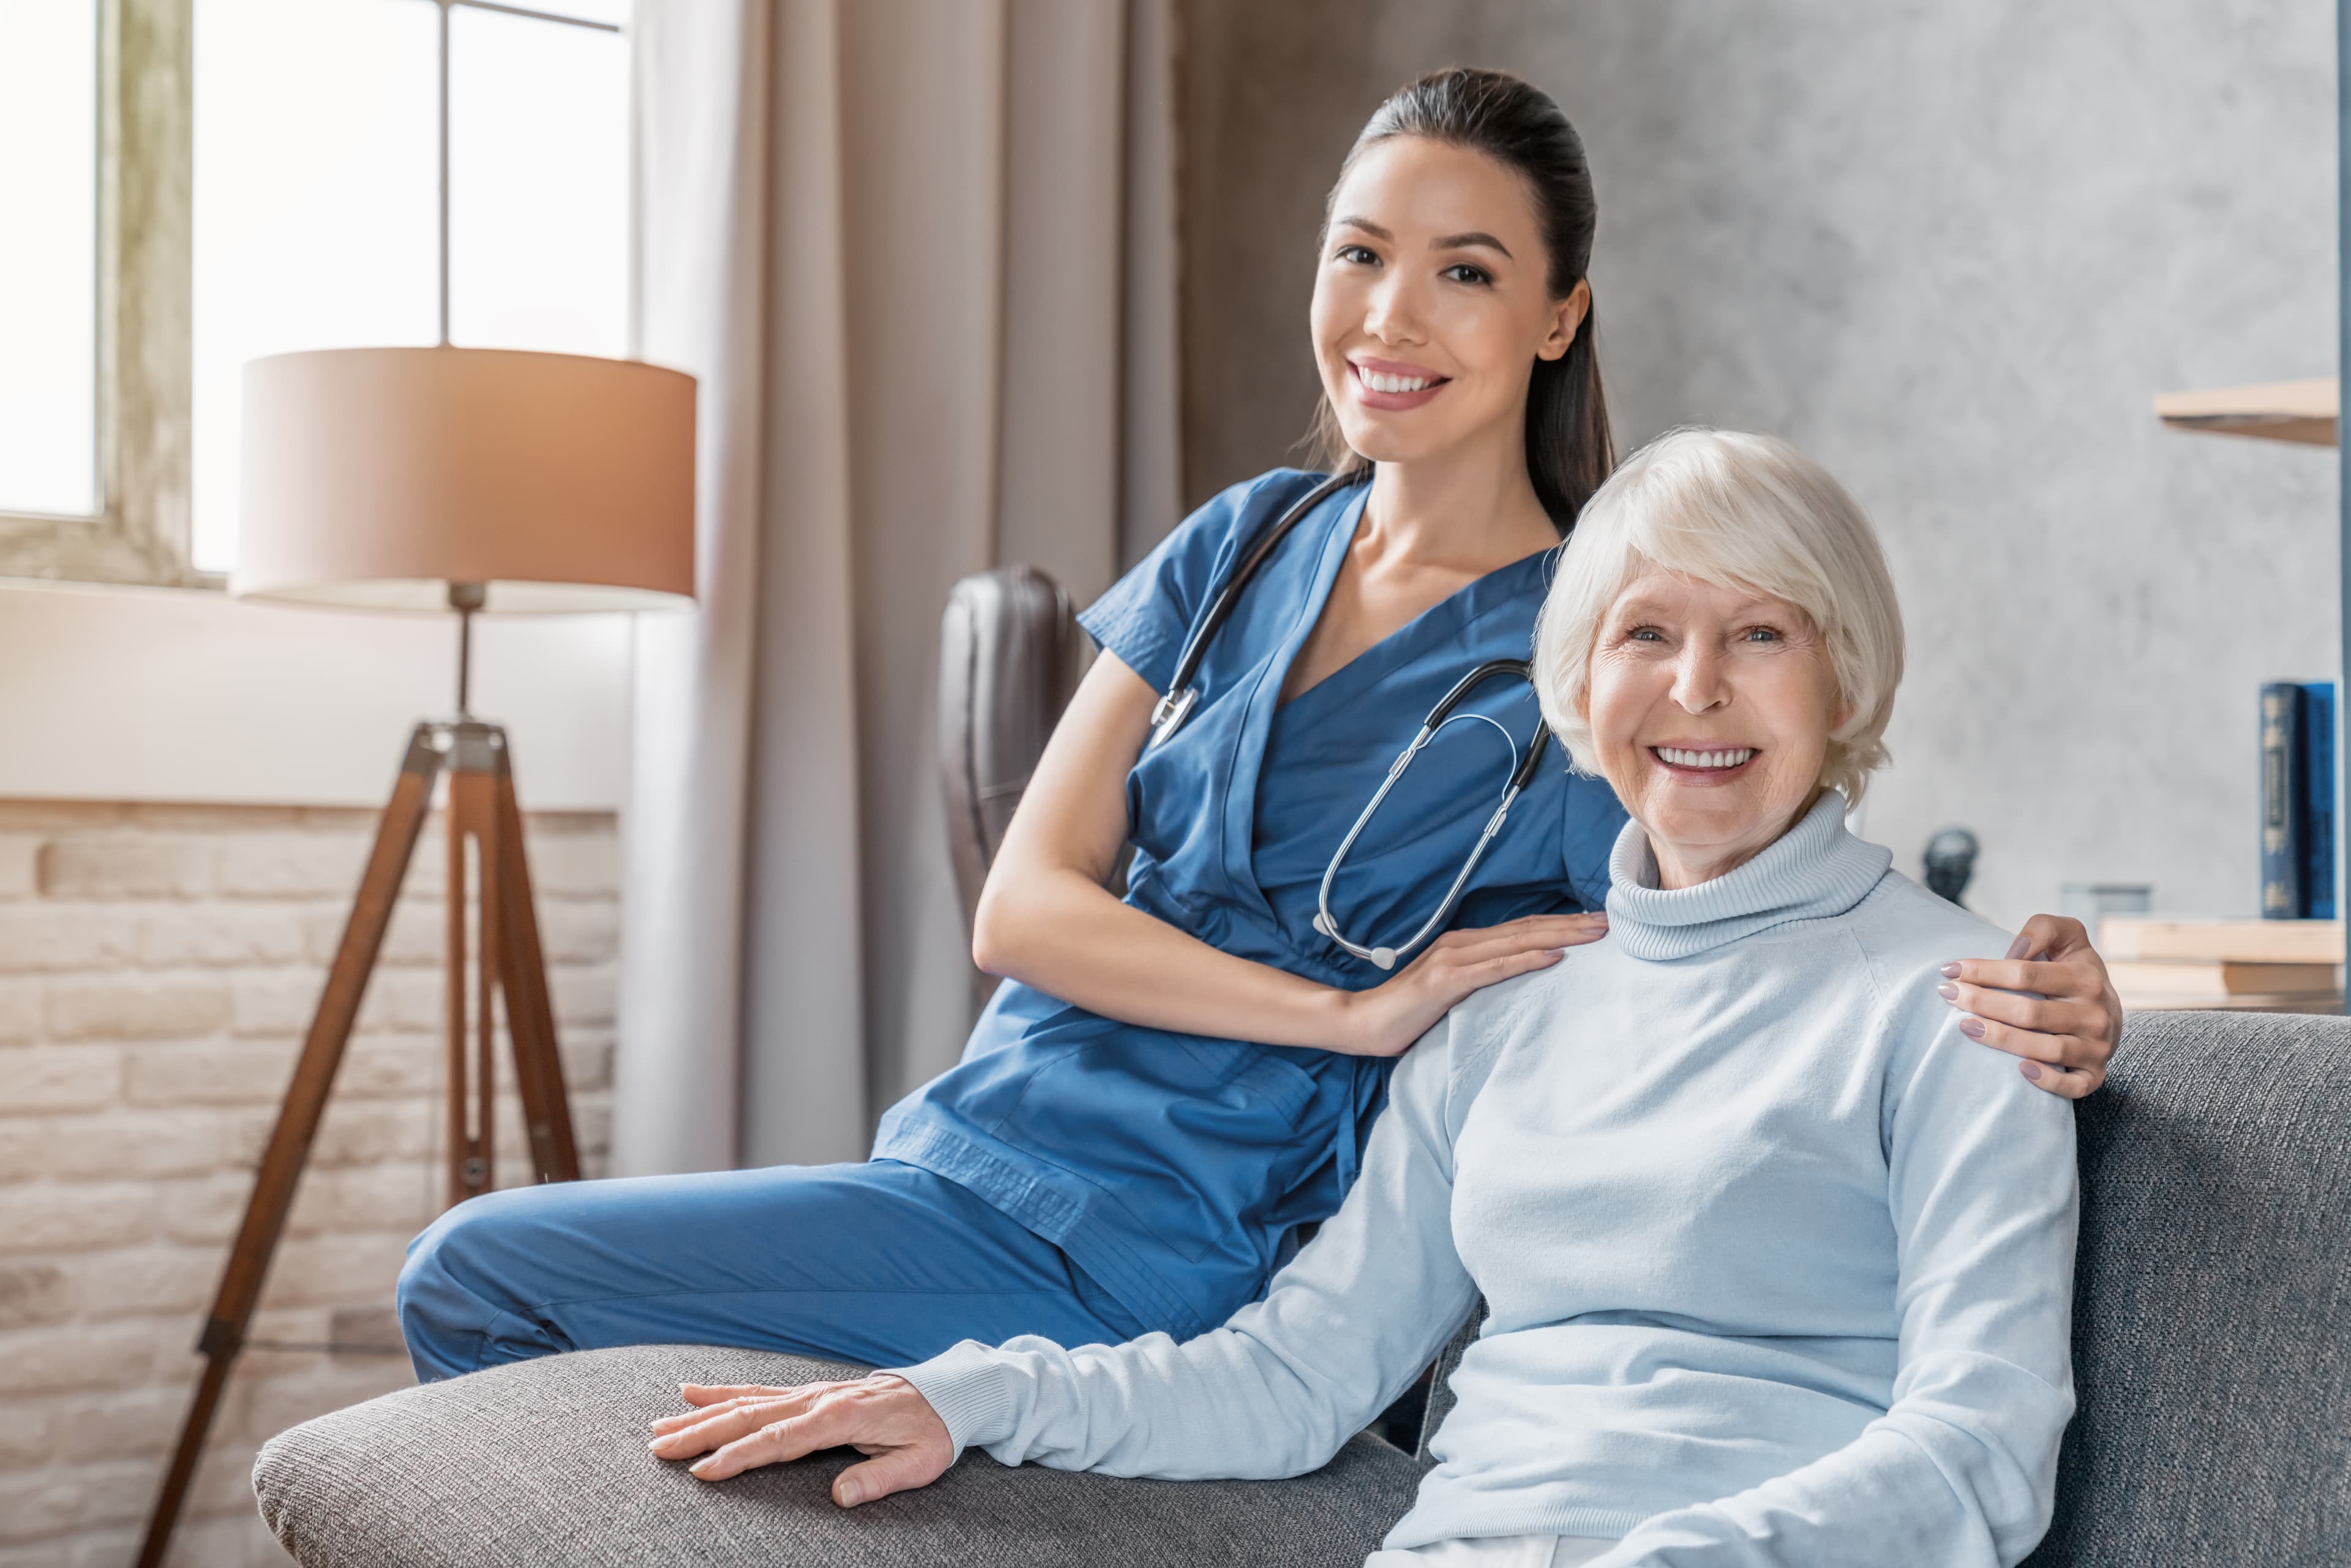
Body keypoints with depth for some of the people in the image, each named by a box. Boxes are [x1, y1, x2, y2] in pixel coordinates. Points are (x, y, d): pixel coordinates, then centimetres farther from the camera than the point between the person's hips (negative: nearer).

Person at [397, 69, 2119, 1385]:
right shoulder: (1248, 543, 6)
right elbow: (1022, 904, -2)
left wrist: (2048, 1011, -33)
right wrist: (1349, 1011, -16)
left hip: (1130, 1254, -6)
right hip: (976, 1147, 6)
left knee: (475, 1275, -5)